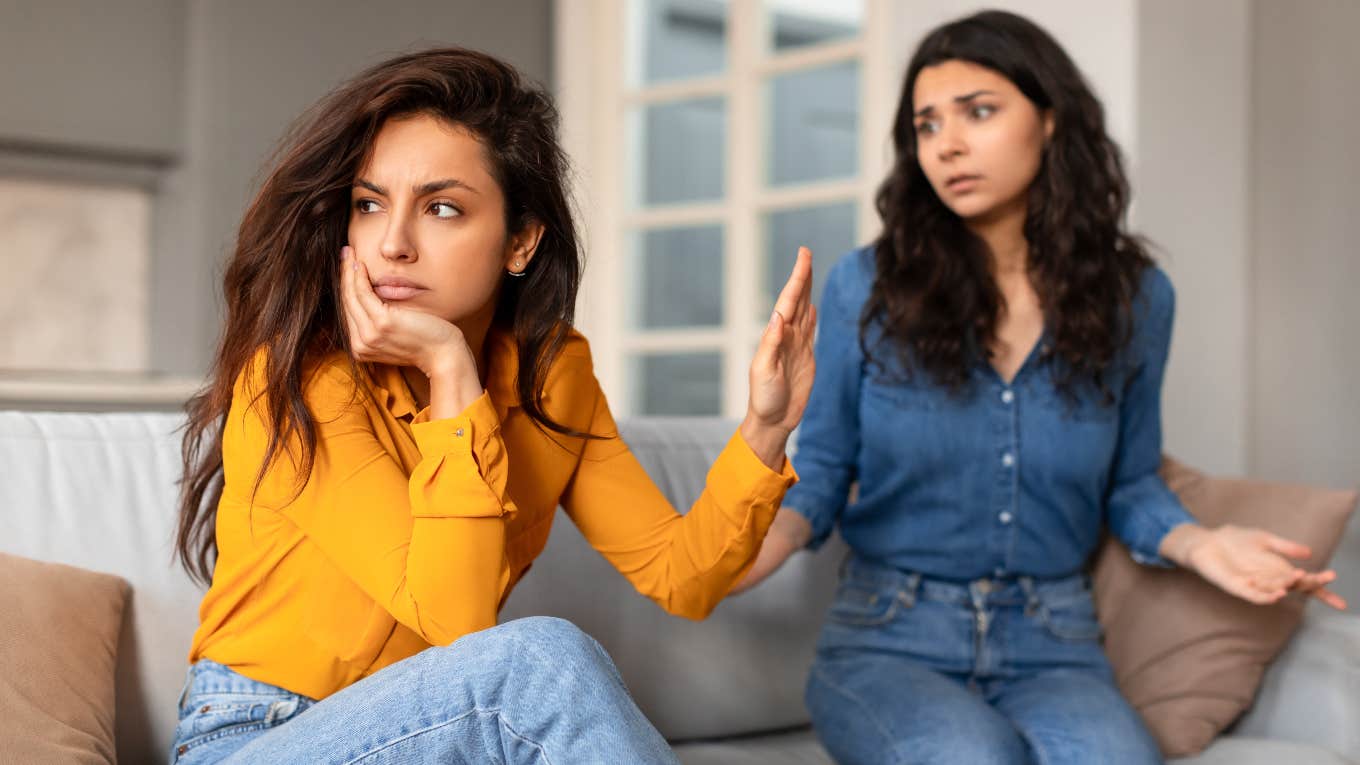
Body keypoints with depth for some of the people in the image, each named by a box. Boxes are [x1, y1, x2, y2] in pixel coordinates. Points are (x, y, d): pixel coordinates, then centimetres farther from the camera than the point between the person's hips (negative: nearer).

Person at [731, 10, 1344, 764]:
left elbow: (1130, 484, 14)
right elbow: (822, 468, 6)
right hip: (888, 640, -1)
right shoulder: (865, 287, -2)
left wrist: (1197, 543, -7)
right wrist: (775, 532, -16)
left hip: (1051, 651, 2)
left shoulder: (1134, 297, 4)